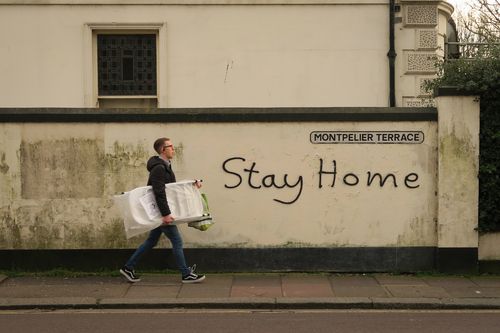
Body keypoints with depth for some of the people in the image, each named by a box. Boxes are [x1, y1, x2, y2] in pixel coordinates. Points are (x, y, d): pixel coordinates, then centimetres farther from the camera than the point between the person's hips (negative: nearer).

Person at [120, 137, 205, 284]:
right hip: (160, 211, -10)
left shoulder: (166, 166, 14)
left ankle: (128, 268, 23)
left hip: (160, 212, 10)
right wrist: (166, 214, -30)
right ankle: (186, 275, 4)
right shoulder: (159, 168, -19)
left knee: (151, 241, 16)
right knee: (177, 241, -4)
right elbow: (159, 193, -26)